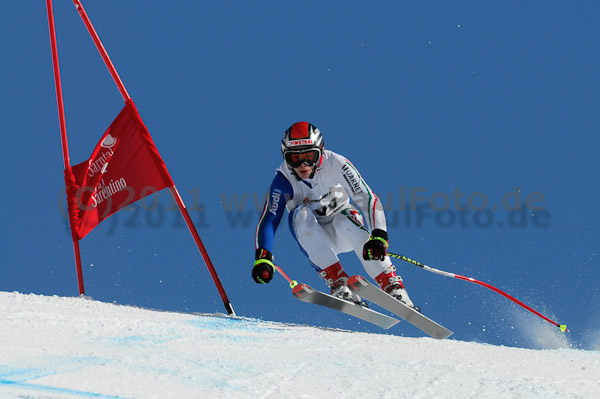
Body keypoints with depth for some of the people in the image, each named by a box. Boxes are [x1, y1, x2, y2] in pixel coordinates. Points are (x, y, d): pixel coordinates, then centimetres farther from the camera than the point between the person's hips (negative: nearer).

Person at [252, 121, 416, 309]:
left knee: (345, 218, -34)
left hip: (346, 232, -1)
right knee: (301, 214, -29)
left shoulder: (335, 164, -23)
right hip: (315, 240, 1)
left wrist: (379, 236, -45)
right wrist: (262, 258, -41)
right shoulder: (283, 180, -20)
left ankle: (392, 285, -35)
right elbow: (268, 221, -24)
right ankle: (337, 281, -35)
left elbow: (368, 199, -29)